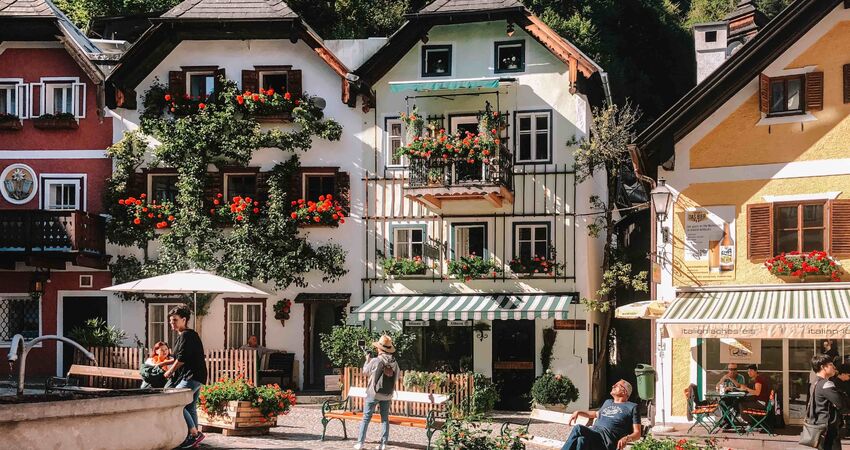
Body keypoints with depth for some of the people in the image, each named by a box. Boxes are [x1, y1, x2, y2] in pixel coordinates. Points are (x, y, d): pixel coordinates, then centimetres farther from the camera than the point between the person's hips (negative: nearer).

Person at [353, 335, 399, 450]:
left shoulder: (375, 361, -16)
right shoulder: (394, 363, -4)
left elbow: (366, 371, 1)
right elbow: (396, 376, 9)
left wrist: (367, 359, 15)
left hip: (373, 394, -3)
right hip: (387, 395, 3)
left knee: (366, 418, 5)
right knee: (385, 419, 12)